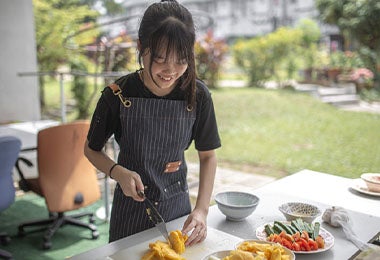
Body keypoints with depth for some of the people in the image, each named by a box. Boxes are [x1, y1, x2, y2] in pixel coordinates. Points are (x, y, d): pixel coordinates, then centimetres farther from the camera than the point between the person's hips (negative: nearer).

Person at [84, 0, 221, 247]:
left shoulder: (198, 95, -14)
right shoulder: (117, 95, -19)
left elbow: (208, 156, -5)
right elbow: (92, 149, -3)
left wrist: (202, 209, -16)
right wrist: (118, 172, -23)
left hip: (178, 205, 2)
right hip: (132, 207, -1)